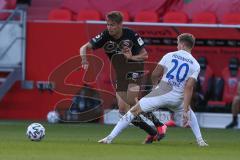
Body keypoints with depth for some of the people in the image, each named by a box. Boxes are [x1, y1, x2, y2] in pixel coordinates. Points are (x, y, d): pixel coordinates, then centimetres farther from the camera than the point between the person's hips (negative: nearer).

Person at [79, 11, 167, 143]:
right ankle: (152, 133, 8)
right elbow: (84, 48, -14)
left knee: (131, 100, -26)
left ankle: (159, 125, -14)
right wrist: (84, 59, -35)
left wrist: (132, 57, -28)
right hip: (120, 75, 5)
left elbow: (145, 55, -8)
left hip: (135, 69, -5)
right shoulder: (105, 36, -11)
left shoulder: (130, 35, -17)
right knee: (123, 110, -2)